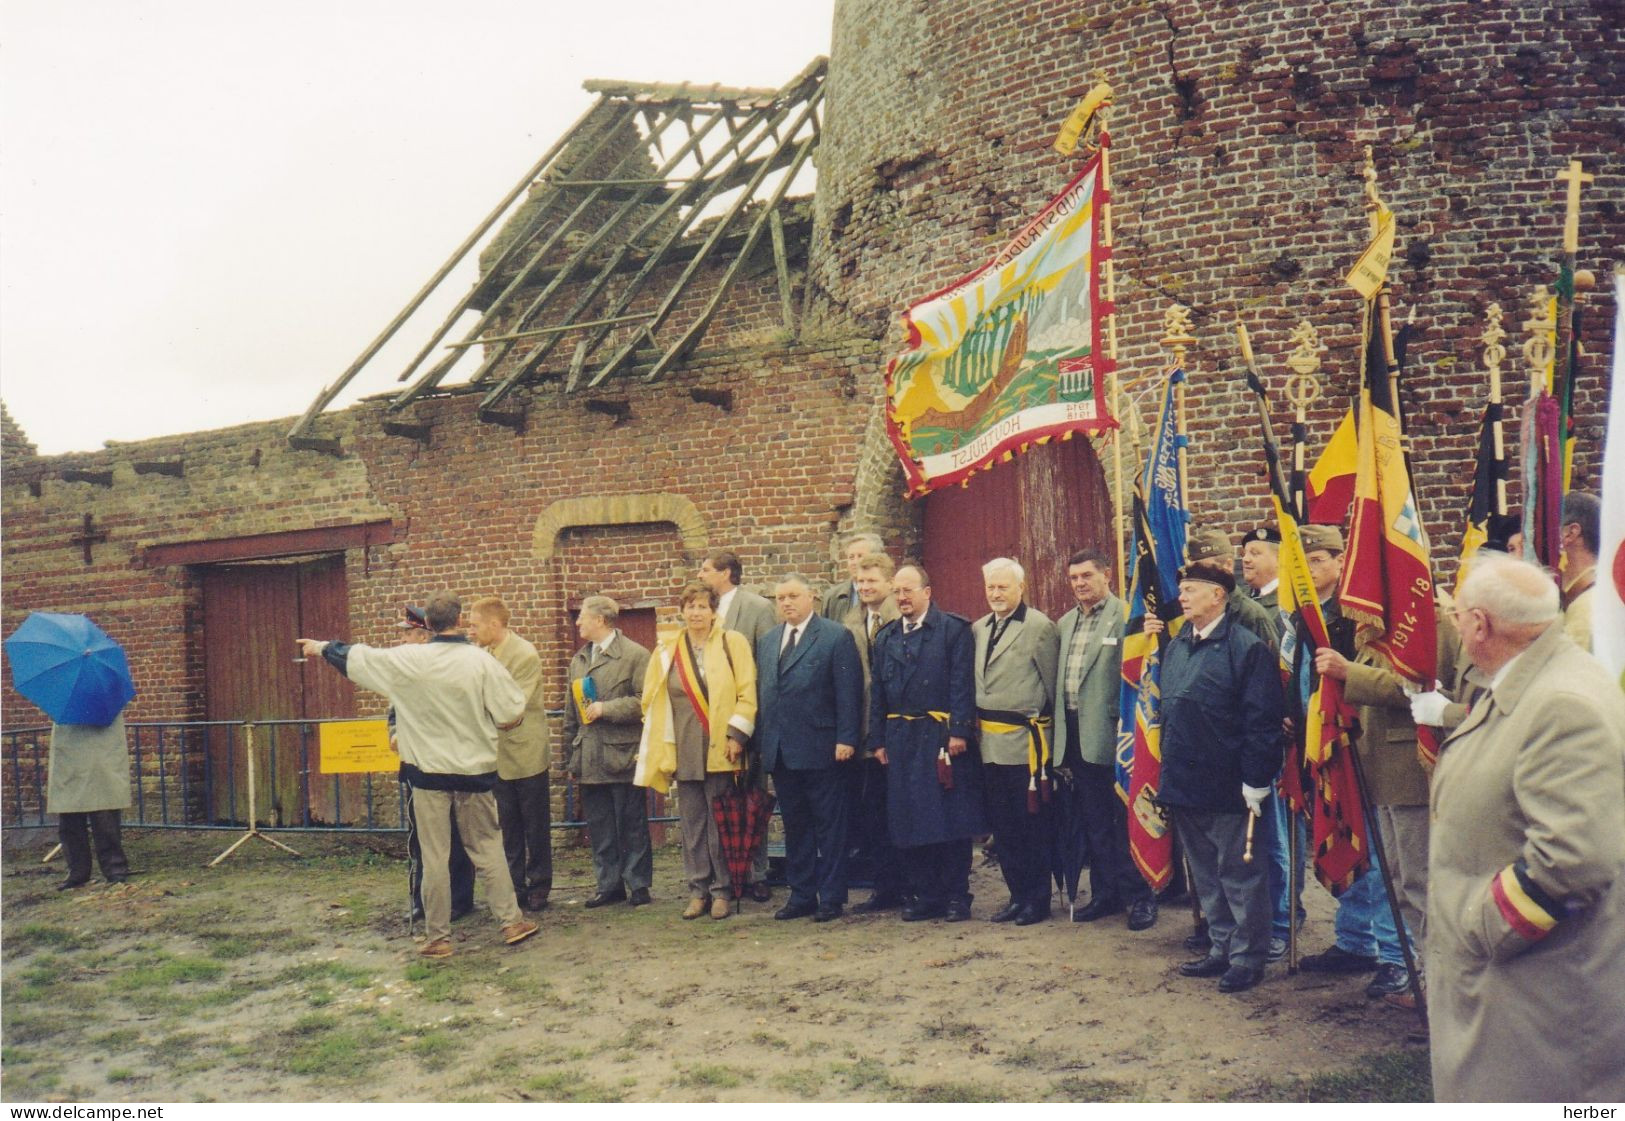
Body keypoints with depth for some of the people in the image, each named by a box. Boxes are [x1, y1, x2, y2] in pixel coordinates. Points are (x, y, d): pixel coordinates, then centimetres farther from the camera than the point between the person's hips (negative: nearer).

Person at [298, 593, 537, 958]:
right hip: (475, 770, 0)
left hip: (428, 770, 0)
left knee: (434, 856, 6)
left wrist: (321, 648, 26)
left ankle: (438, 938, 12)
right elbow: (512, 715, -8)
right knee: (487, 847, 13)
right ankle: (511, 921, 15)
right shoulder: (481, 662, -10)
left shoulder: (407, 660, -8)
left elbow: (357, 658, 8)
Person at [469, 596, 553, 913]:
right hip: (499, 754, 7)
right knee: (509, 827, 12)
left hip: (526, 753, -6)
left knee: (535, 827, 5)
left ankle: (539, 887, 15)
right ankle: (515, 887, 20)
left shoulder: (525, 655, -15)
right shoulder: (484, 654, 6)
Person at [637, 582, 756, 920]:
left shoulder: (732, 643, 2)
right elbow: (653, 701, 12)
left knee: (720, 822, 0)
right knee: (692, 822, 6)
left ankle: (721, 890, 10)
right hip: (685, 750, 3)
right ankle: (698, 889, 14)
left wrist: (736, 734, -11)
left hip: (720, 749, -3)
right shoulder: (667, 652, 10)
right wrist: (661, 747, 6)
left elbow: (747, 693, -2)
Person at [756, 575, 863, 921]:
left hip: (822, 748, -6)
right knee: (794, 827, 12)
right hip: (779, 750, 6)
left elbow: (848, 693, -8)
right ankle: (801, 895, 20)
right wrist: (761, 741, 8)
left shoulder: (836, 637, -4)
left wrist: (846, 739, -15)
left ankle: (831, 898, 8)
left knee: (830, 826, 2)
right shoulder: (767, 641, 14)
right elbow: (761, 693, 14)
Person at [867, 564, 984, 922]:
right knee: (910, 821, 6)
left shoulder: (953, 629, -1)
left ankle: (956, 895, 9)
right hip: (901, 740, 5)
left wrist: (959, 731, -15)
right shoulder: (885, 638, 14)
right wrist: (878, 740, 7)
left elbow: (962, 683, -8)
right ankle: (926, 895, 16)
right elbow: (877, 692, 13)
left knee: (951, 817, -1)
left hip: (942, 737, -5)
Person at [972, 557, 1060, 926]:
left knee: (1032, 823, 2)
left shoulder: (1039, 627, -7)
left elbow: (1052, 685, -5)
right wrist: (974, 726, 8)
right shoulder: (978, 629, 12)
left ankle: (1038, 899, 14)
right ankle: (1017, 895, 23)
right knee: (1002, 824, 12)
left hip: (1025, 740, -6)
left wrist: (1046, 724, -2)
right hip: (989, 741, 6)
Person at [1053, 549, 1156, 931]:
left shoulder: (1126, 616, -9)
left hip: (1111, 734, -7)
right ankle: (1105, 893, 23)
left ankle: (1139, 896, 12)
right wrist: (1061, 733, 12)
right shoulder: (1066, 623, 15)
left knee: (1124, 820, 1)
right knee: (1095, 821, 14)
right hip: (1076, 735, 7)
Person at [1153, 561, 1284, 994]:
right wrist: (1167, 772, 14)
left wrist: (1255, 780, -18)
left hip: (1226, 785, -8)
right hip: (1184, 781, 8)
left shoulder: (1247, 647, -12)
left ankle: (1249, 957, 14)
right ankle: (1222, 948, 28)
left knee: (1239, 873, 3)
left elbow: (1262, 720, -15)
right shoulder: (1176, 646, 12)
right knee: (1204, 873, 16)